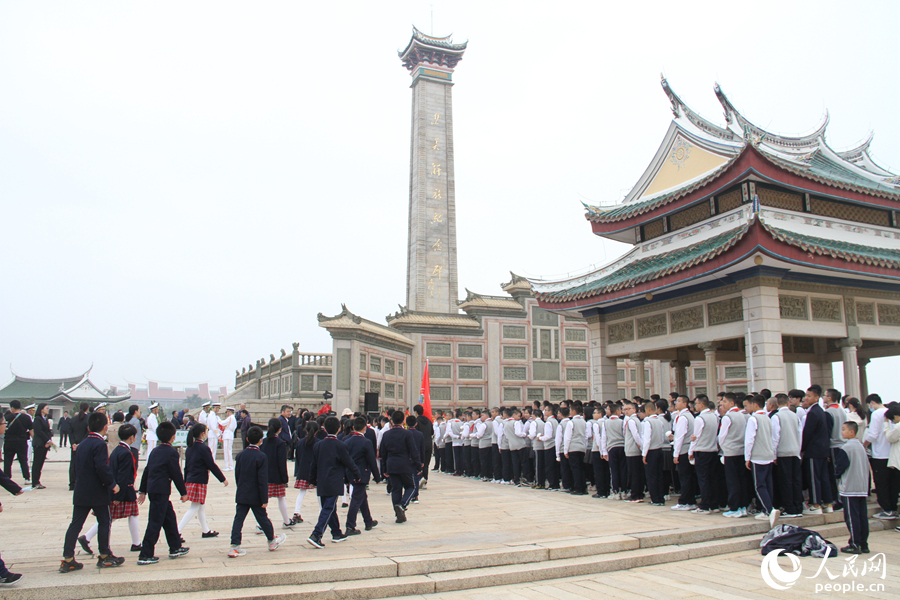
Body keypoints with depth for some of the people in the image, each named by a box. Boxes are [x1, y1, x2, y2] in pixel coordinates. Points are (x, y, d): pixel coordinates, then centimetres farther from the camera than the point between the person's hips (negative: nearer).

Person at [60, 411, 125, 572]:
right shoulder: (99, 444, -16)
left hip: (80, 492, 7)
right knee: (104, 523, 6)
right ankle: (104, 556, 14)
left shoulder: (82, 444, 10)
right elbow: (102, 467, -23)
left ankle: (67, 560, 8)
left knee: (75, 524, 8)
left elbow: (77, 467, 16)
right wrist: (112, 484, -12)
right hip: (97, 493, -7)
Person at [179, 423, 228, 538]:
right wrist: (223, 479, -3)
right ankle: (177, 531, -8)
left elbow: (186, 466, 14)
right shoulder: (203, 448, -15)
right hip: (200, 482, -8)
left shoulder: (190, 447, 8)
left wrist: (186, 482, 21)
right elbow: (212, 466, -12)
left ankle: (206, 531, 27)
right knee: (194, 508, -3)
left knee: (201, 507, 18)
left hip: (190, 480, 8)